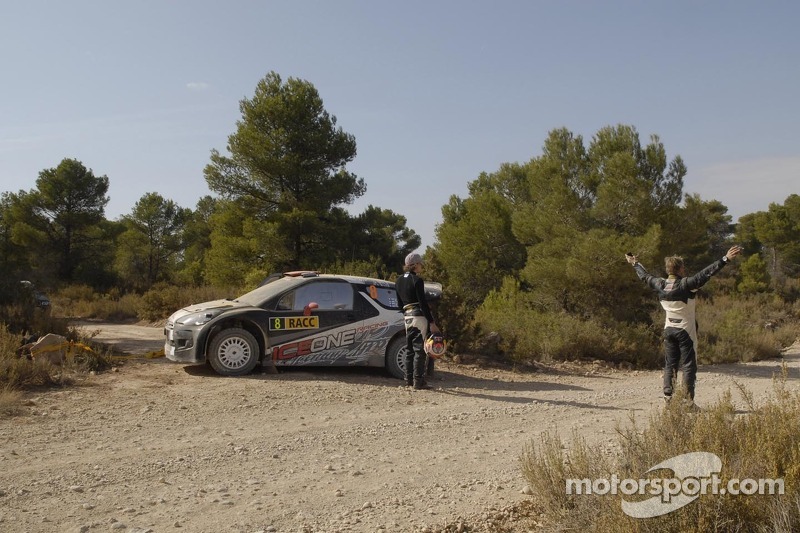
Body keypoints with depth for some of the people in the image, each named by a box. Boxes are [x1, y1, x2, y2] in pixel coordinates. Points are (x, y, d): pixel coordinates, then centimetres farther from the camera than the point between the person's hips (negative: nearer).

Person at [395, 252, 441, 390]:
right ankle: (418, 381, -5)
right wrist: (432, 322, -14)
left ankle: (409, 379, 16)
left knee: (409, 348, 13)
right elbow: (423, 303, -15)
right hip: (419, 315, -8)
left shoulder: (399, 281, 13)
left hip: (407, 316, 8)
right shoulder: (417, 280, -10)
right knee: (420, 349, -5)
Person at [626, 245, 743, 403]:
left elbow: (645, 276, 17)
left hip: (669, 329, 6)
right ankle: (688, 401, -1)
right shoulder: (686, 284, -17)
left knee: (670, 365, 10)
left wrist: (636, 264, 34)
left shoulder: (660, 285, 0)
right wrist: (725, 259, -26)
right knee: (688, 366, -1)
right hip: (685, 330, -5)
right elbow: (706, 273, -24)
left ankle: (667, 398, 8)